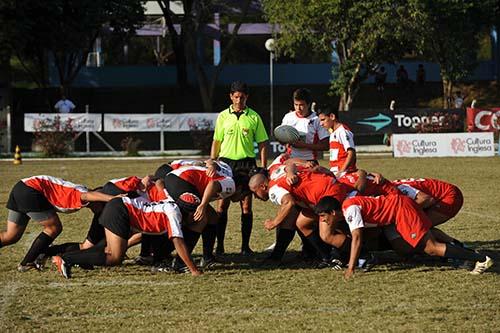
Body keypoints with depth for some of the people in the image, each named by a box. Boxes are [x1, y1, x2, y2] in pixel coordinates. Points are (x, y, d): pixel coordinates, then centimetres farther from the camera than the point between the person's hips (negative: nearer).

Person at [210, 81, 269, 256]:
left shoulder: (254, 117, 4)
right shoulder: (223, 116, 6)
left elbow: (262, 144, 7)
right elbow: (216, 142, 11)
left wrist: (263, 168, 1)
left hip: (247, 163, 0)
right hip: (226, 161, 1)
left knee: (246, 206, 0)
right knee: (222, 204, -2)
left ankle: (245, 246, 6)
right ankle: (219, 245, 4)